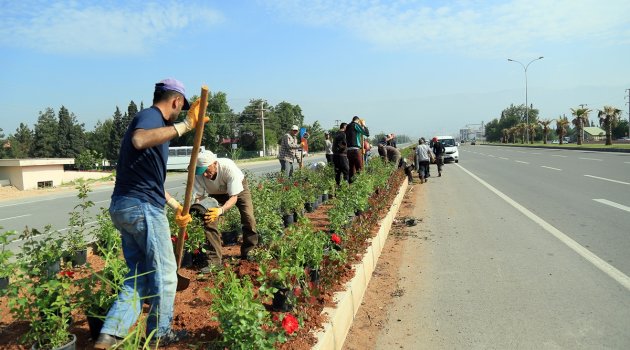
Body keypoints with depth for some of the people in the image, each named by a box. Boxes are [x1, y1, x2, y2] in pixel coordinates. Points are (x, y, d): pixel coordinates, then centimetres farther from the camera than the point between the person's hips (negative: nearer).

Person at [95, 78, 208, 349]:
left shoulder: (150, 120, 22)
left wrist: (176, 206, 29)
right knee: (164, 275, 6)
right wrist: (184, 126, -34)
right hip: (142, 207, -10)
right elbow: (139, 140, -35)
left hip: (123, 207, 10)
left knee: (138, 277, 16)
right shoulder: (150, 115, -8)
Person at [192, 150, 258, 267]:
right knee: (208, 220, -14)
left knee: (249, 219, -15)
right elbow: (198, 196, -23)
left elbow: (234, 197, -40)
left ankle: (247, 254, 4)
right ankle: (214, 260, -5)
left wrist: (220, 210, -57)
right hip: (216, 193, 3)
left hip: (238, 188, -2)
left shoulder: (228, 167, -42)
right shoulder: (198, 174, -32)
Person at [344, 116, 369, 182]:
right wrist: (364, 125, 11)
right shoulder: (356, 125, -2)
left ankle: (350, 182, 8)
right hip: (355, 149, -8)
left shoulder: (348, 127, 20)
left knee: (351, 169, 9)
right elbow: (367, 133, -5)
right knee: (359, 168, -7)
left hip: (348, 149, 8)